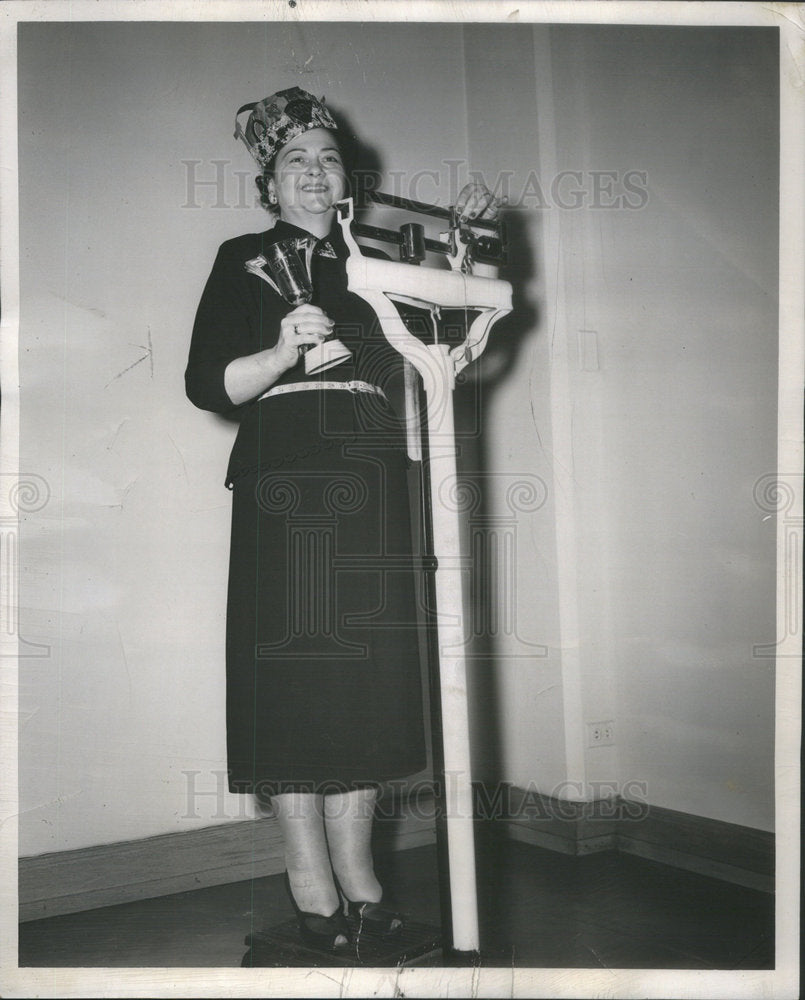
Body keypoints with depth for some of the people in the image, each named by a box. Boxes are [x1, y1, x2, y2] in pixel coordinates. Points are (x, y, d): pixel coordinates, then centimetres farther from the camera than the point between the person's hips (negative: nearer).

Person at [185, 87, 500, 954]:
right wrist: (283, 351, -19)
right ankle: (311, 880, 7)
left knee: (366, 677, 3)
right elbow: (207, 383, -2)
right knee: (292, 673, -4)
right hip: (283, 488, -3)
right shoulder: (243, 261, 7)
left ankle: (355, 867, 14)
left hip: (370, 492, 4)